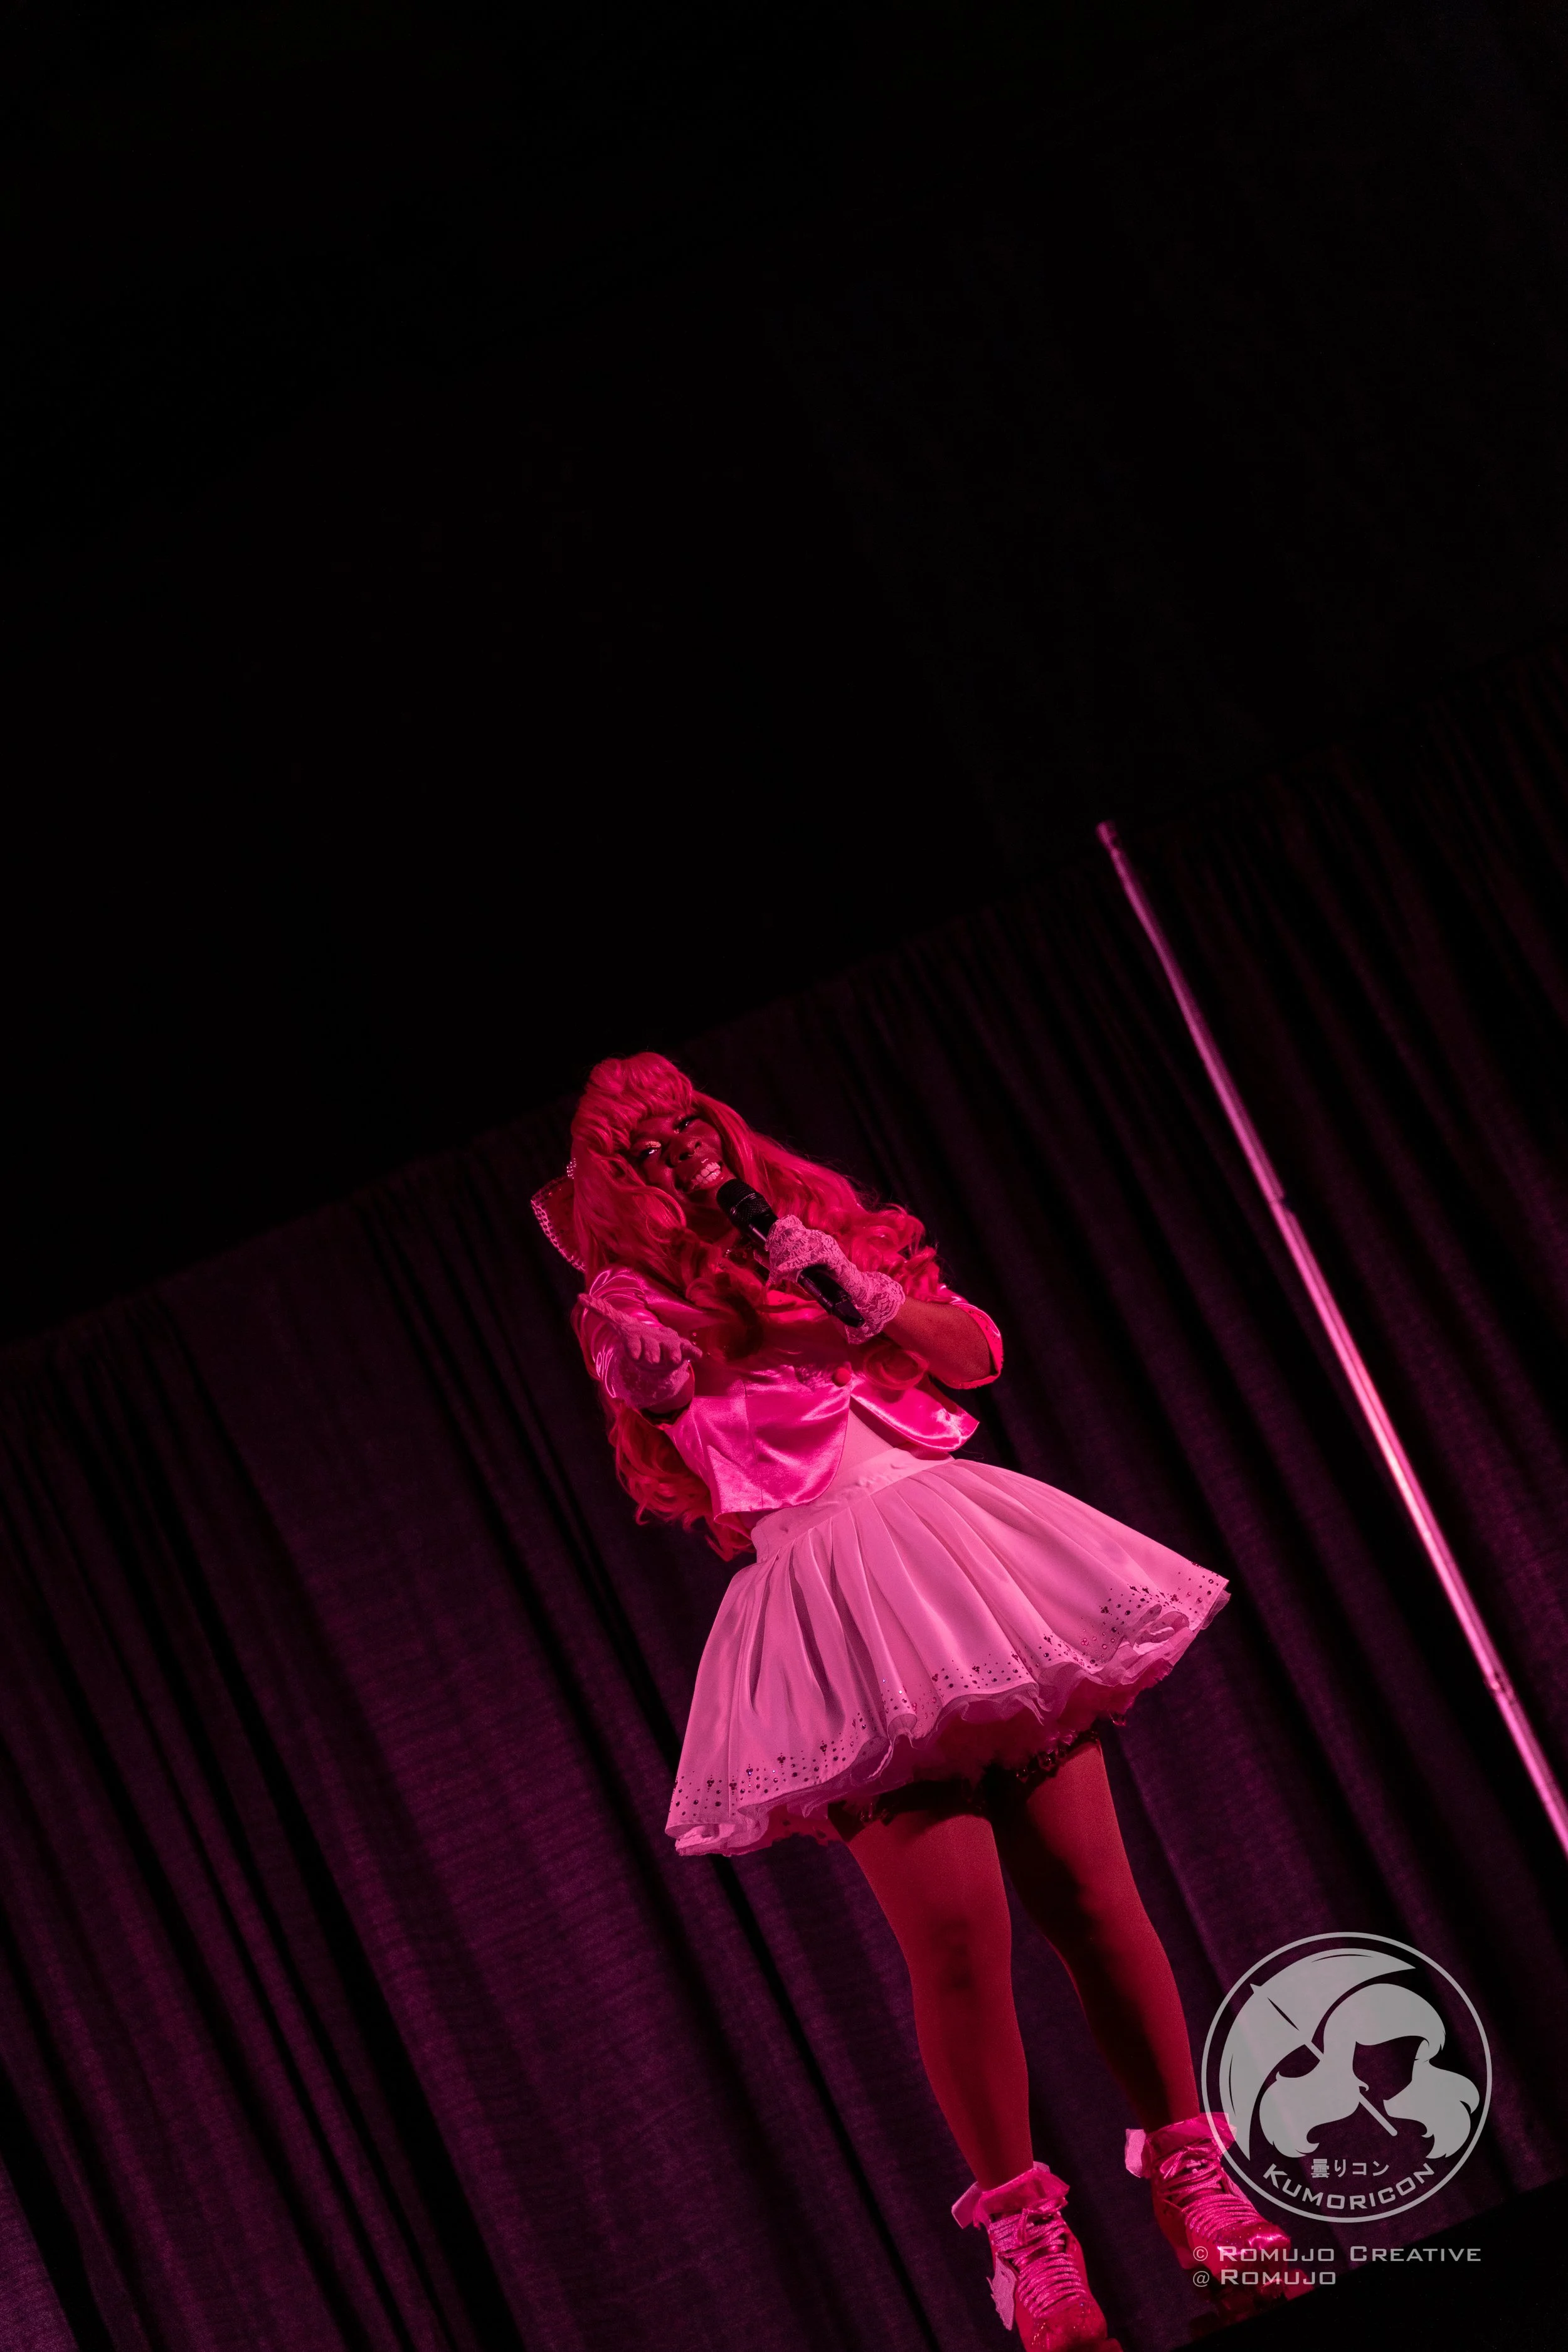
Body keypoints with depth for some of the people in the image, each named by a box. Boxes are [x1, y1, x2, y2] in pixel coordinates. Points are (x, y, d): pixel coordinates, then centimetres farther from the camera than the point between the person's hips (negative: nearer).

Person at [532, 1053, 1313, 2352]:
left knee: (1093, 1895, 1)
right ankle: (1030, 2241, 3)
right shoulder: (634, 1307, 8)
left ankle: (1199, 2190, 11)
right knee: (959, 1941, -11)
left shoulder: (823, 1228, 18)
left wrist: (864, 1292, -3)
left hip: (956, 1550, 4)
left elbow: (980, 1347, 12)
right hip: (831, 1614, -3)